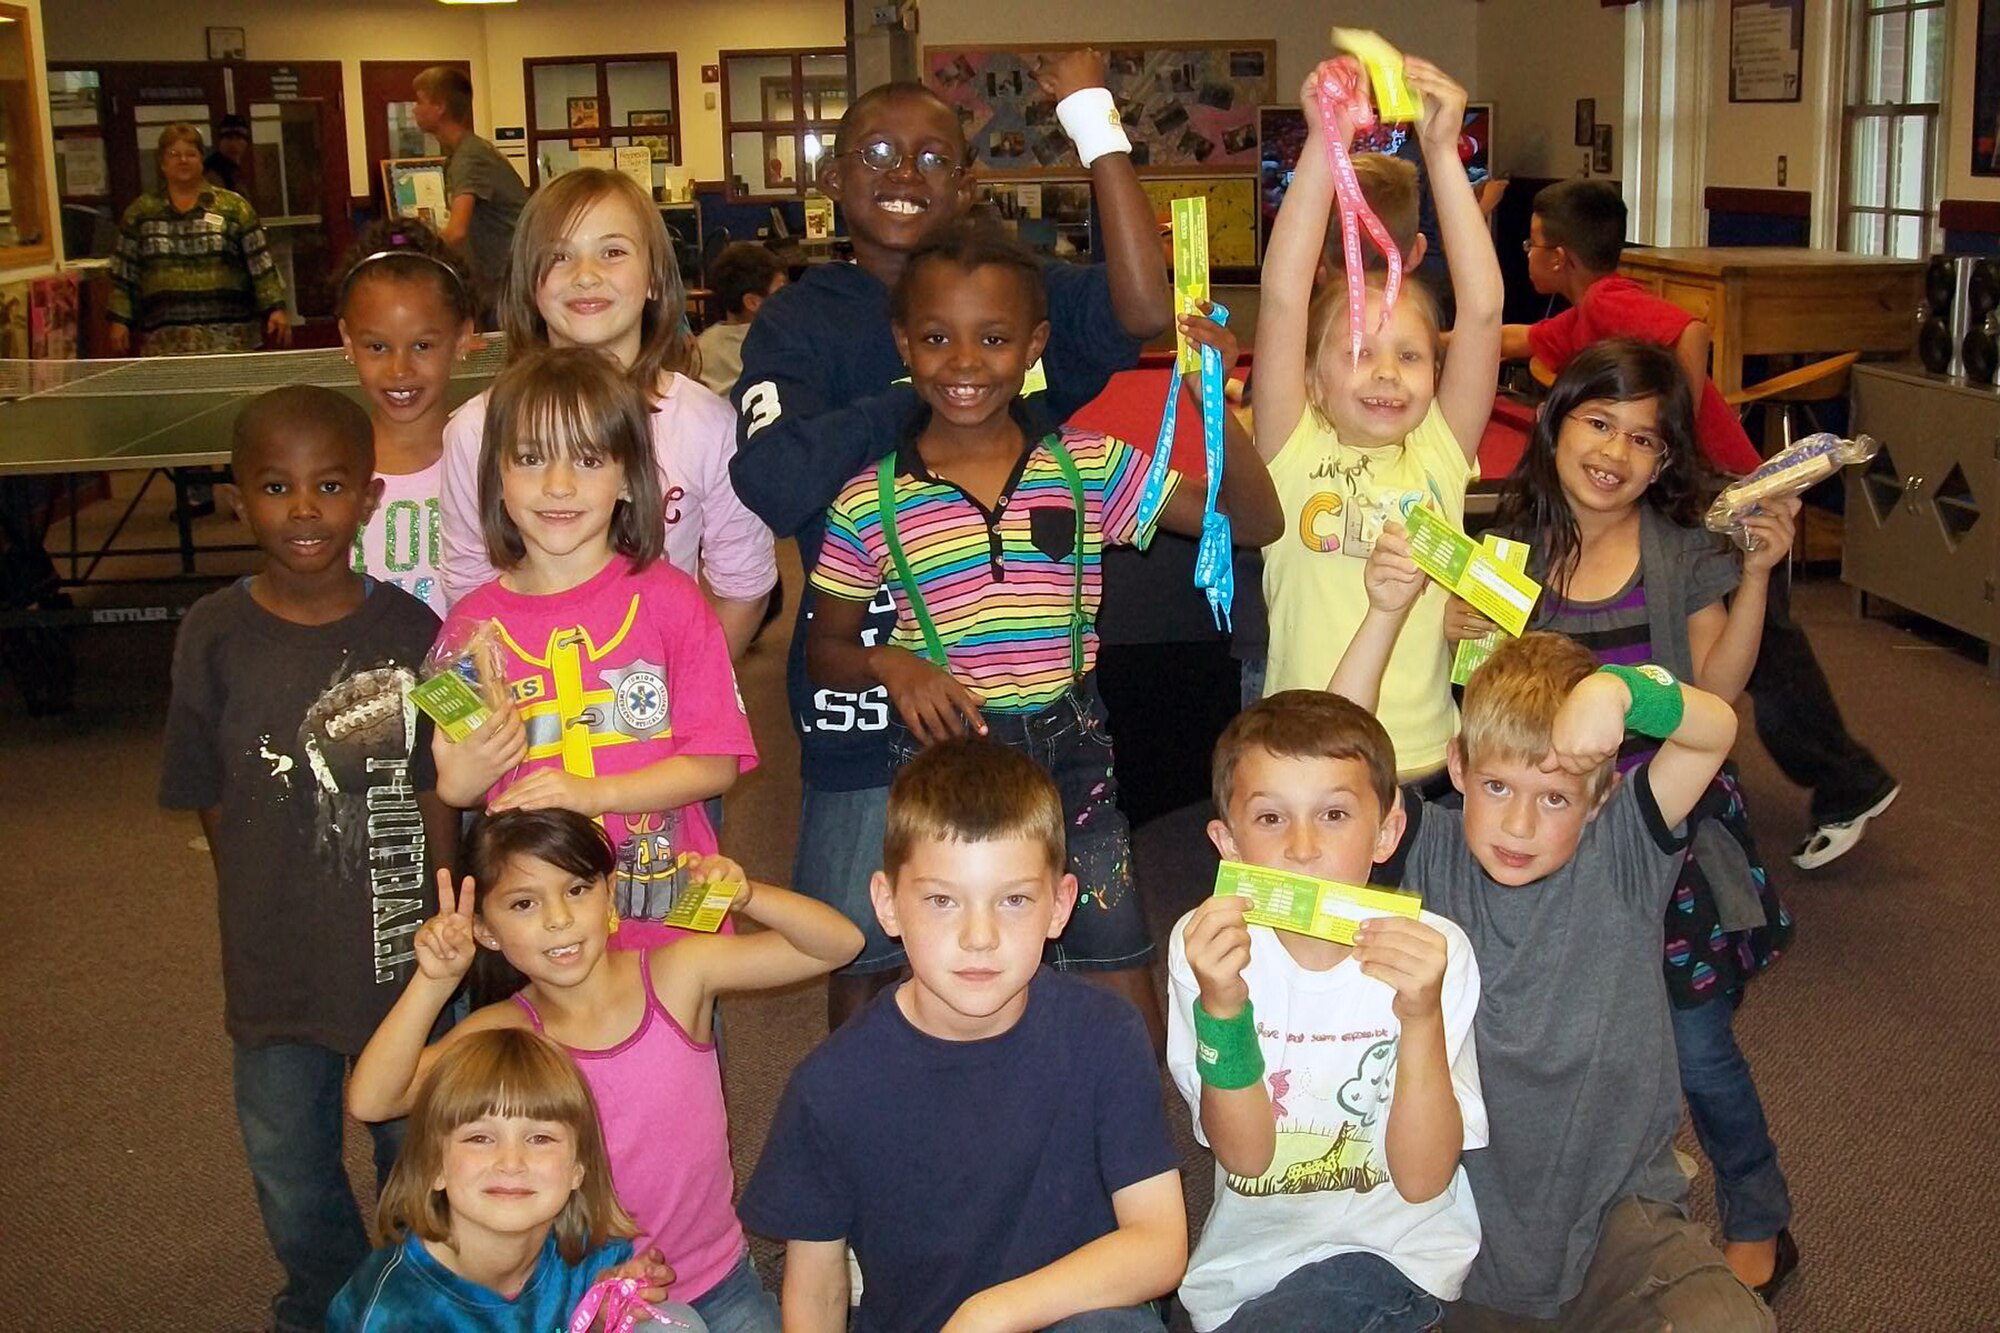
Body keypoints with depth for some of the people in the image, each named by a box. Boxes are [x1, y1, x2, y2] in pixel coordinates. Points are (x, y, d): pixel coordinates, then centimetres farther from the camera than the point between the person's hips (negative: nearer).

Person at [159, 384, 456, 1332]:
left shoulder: (409, 631, -10)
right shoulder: (215, 637, -10)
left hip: (407, 964, -1)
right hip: (274, 970, 1)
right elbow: (214, 804, -3)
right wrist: (266, 923, -3)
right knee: (291, 1179, 19)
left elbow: (434, 800, -4)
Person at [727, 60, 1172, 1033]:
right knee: (867, 963, 12)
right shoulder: (802, 321, 1)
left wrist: (1093, 119, -17)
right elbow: (776, 484, -16)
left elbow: (1142, 310, -18)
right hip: (867, 697, -1)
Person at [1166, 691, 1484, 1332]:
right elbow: (1246, 1156, -11)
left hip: (1389, 1249, -2)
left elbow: (1421, 1179, -14)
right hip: (1246, 1249, 3)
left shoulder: (1433, 950, -11)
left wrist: (1421, 1015, -28)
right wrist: (1221, 1007, -26)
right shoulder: (1204, 946, -7)